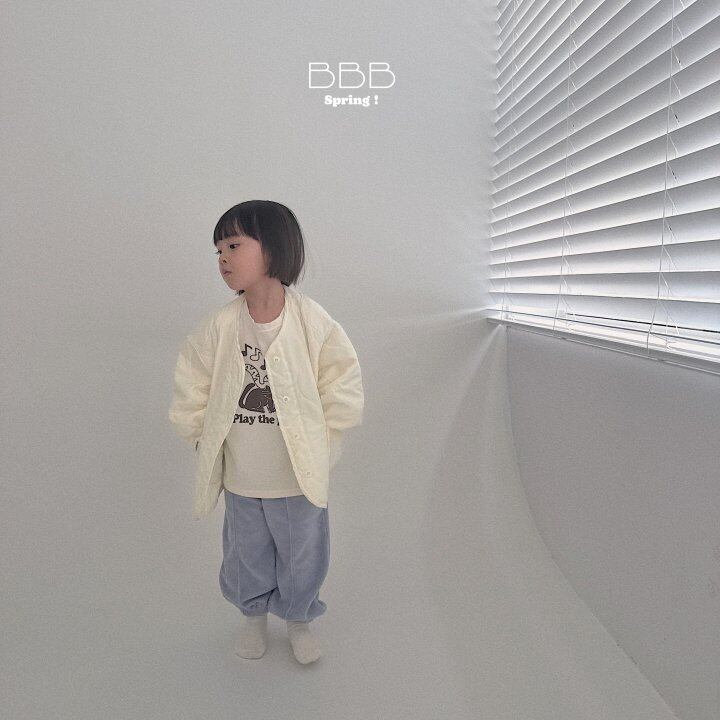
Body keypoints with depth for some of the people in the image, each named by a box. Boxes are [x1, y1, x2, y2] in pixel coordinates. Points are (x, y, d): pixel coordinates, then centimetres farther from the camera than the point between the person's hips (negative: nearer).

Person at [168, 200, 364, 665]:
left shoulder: (314, 322, -16)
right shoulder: (219, 326, -10)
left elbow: (343, 389, -9)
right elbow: (191, 389, 1)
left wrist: (318, 441, -7)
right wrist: (206, 439, 0)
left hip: (300, 479, -2)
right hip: (241, 480, 2)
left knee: (303, 559, 18)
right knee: (246, 558, 24)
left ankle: (298, 620, 48)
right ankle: (254, 615, 53)